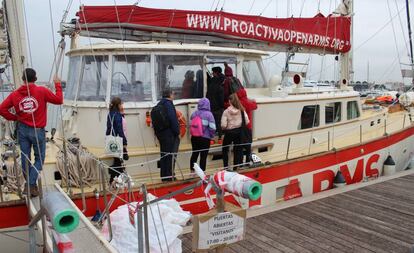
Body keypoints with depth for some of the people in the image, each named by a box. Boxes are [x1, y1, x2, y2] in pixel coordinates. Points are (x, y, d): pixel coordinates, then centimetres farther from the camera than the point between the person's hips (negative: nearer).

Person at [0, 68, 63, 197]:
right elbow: (59, 100, -7)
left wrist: (14, 118, 9)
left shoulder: (15, 94, -1)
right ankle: (31, 185, -3)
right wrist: (58, 84, 4)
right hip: (38, 131, -3)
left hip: (22, 130, 4)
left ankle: (30, 185, 25)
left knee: (25, 158, 14)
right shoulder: (42, 91, -13)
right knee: (39, 159, 8)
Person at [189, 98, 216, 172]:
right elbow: (212, 127, -15)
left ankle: (192, 170, 26)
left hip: (194, 137, 4)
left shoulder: (194, 114, 2)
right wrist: (211, 136, 2)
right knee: (203, 156, 6)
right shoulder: (208, 114, -10)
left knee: (194, 154, 18)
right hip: (205, 138, -4)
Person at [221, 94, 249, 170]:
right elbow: (247, 121, -8)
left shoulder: (226, 111, -16)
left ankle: (226, 167, 13)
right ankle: (236, 167, 18)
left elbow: (223, 125, -20)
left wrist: (225, 129, 2)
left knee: (225, 149, 15)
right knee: (238, 149, 14)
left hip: (229, 132, -3)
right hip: (239, 131, 3)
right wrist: (240, 125, 9)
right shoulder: (241, 110, -7)